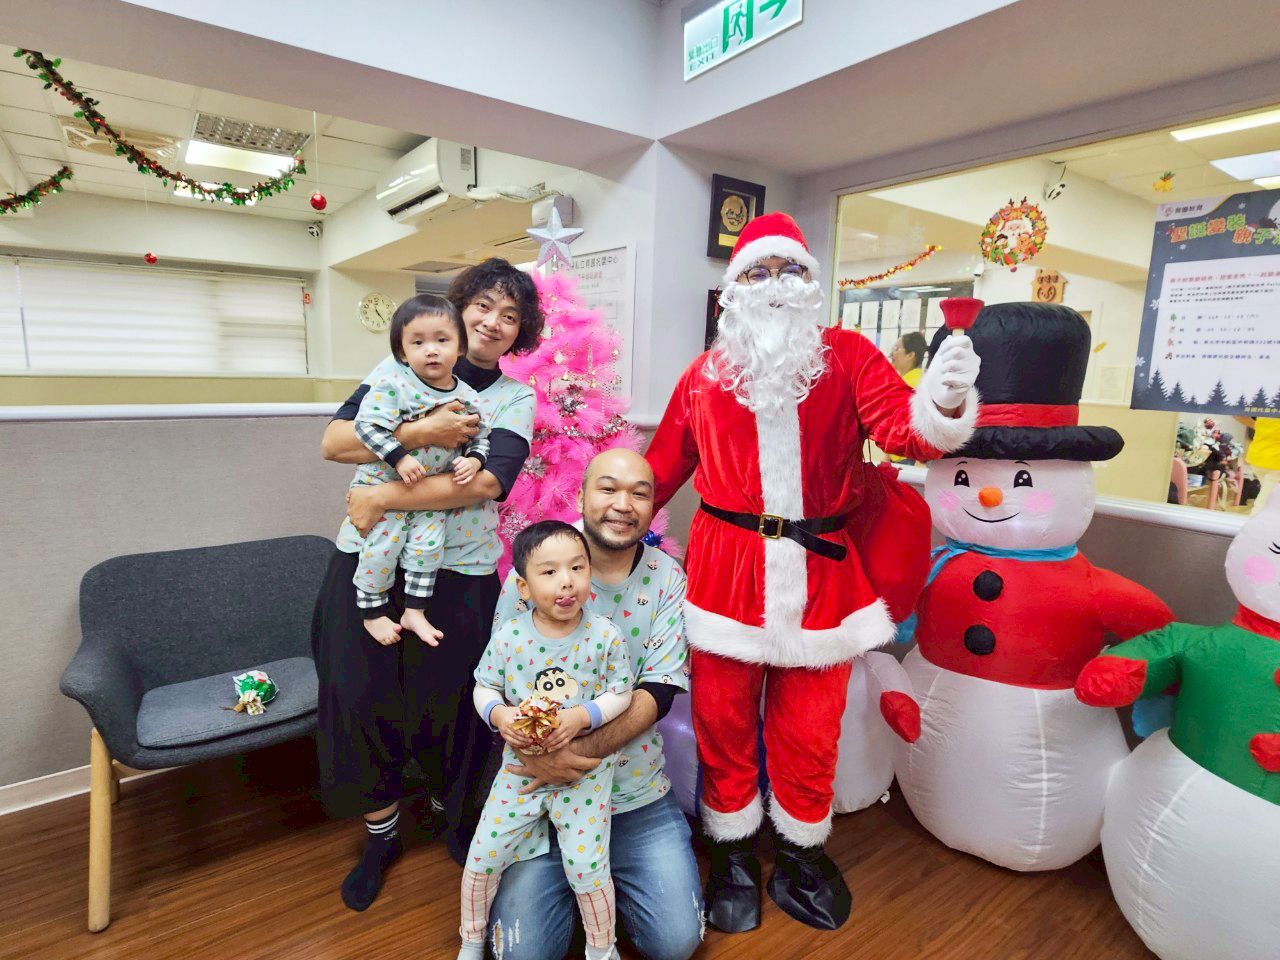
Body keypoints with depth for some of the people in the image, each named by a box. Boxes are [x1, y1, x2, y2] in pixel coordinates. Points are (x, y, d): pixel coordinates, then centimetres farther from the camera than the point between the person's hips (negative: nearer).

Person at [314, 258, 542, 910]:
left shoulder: (516, 399, 1)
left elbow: (487, 483, -15)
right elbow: (333, 442, -7)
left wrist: (383, 497, -17)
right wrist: (421, 433, -20)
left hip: (459, 576, -1)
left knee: (448, 707, 12)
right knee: (364, 700, 9)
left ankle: (454, 819, 44)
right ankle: (380, 834, 37)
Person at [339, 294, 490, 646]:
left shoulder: (468, 398, -4)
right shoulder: (393, 383, -17)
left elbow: (480, 437, 6)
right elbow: (368, 424, -23)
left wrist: (473, 460, -14)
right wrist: (400, 458, -30)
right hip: (383, 485, -4)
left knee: (428, 547, 4)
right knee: (382, 549, 1)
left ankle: (414, 612, 22)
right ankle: (373, 613, 23)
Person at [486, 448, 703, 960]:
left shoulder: (668, 580, -7)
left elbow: (659, 691, -13)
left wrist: (577, 753, -26)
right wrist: (537, 750, -26)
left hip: (638, 794, 1)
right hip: (540, 791, -1)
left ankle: (597, 880, 28)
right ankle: (574, 882, 26)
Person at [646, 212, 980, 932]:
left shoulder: (849, 355, 4)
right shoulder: (706, 374, 6)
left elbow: (903, 427, -9)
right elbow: (664, 466, 11)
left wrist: (945, 403, -30)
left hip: (819, 570, 0)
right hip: (726, 565, 1)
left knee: (810, 727, 12)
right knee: (723, 718, 10)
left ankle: (803, 852, 38)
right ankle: (735, 853, 34)